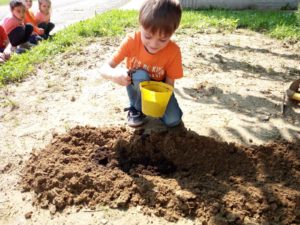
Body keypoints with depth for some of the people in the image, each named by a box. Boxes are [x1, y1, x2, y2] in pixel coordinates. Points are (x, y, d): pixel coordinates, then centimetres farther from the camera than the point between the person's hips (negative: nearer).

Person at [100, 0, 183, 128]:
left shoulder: (173, 51, -26)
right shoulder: (131, 42, -28)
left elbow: (170, 83, -18)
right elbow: (104, 68, -28)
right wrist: (114, 74, -53)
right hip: (137, 86, 0)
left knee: (173, 120, -19)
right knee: (140, 75, -36)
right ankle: (136, 108, -7)